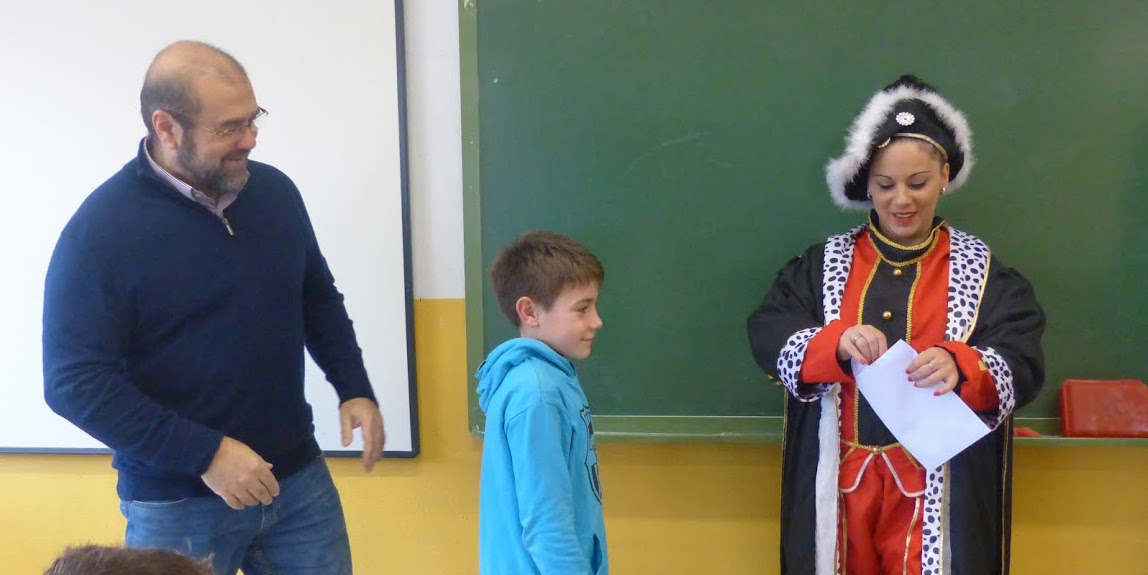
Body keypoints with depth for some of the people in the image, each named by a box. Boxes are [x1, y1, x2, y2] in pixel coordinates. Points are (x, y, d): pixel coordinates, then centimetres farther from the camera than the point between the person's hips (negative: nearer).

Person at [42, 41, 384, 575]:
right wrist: (204, 455, -20)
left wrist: (354, 389, 1)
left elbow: (318, 300, 15)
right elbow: (75, 381, -16)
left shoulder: (275, 191, 1)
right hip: (176, 504, -4)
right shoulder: (100, 228, -14)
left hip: (298, 479, 4)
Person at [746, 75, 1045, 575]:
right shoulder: (822, 264, 4)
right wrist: (836, 343, -25)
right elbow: (767, 336, -6)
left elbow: (1023, 366, -8)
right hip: (841, 481, 1)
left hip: (939, 488, -1)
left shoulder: (981, 270, 1)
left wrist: (961, 368, -30)